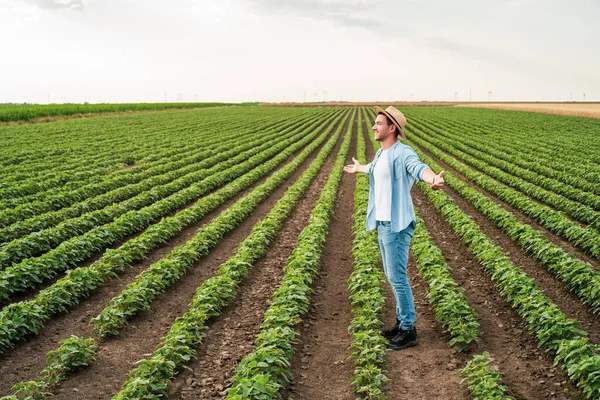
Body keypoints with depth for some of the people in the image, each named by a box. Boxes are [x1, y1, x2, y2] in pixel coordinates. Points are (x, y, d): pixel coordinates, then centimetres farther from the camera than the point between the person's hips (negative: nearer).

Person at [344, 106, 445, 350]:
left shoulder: (402, 153, -16)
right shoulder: (381, 154, 13)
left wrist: (433, 179, -60)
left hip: (397, 226, -10)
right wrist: (359, 168, 59)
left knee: (397, 277, -6)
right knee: (392, 276, 16)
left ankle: (409, 331, 5)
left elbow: (419, 168, -38)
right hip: (382, 224, 10)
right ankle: (402, 322, 28)